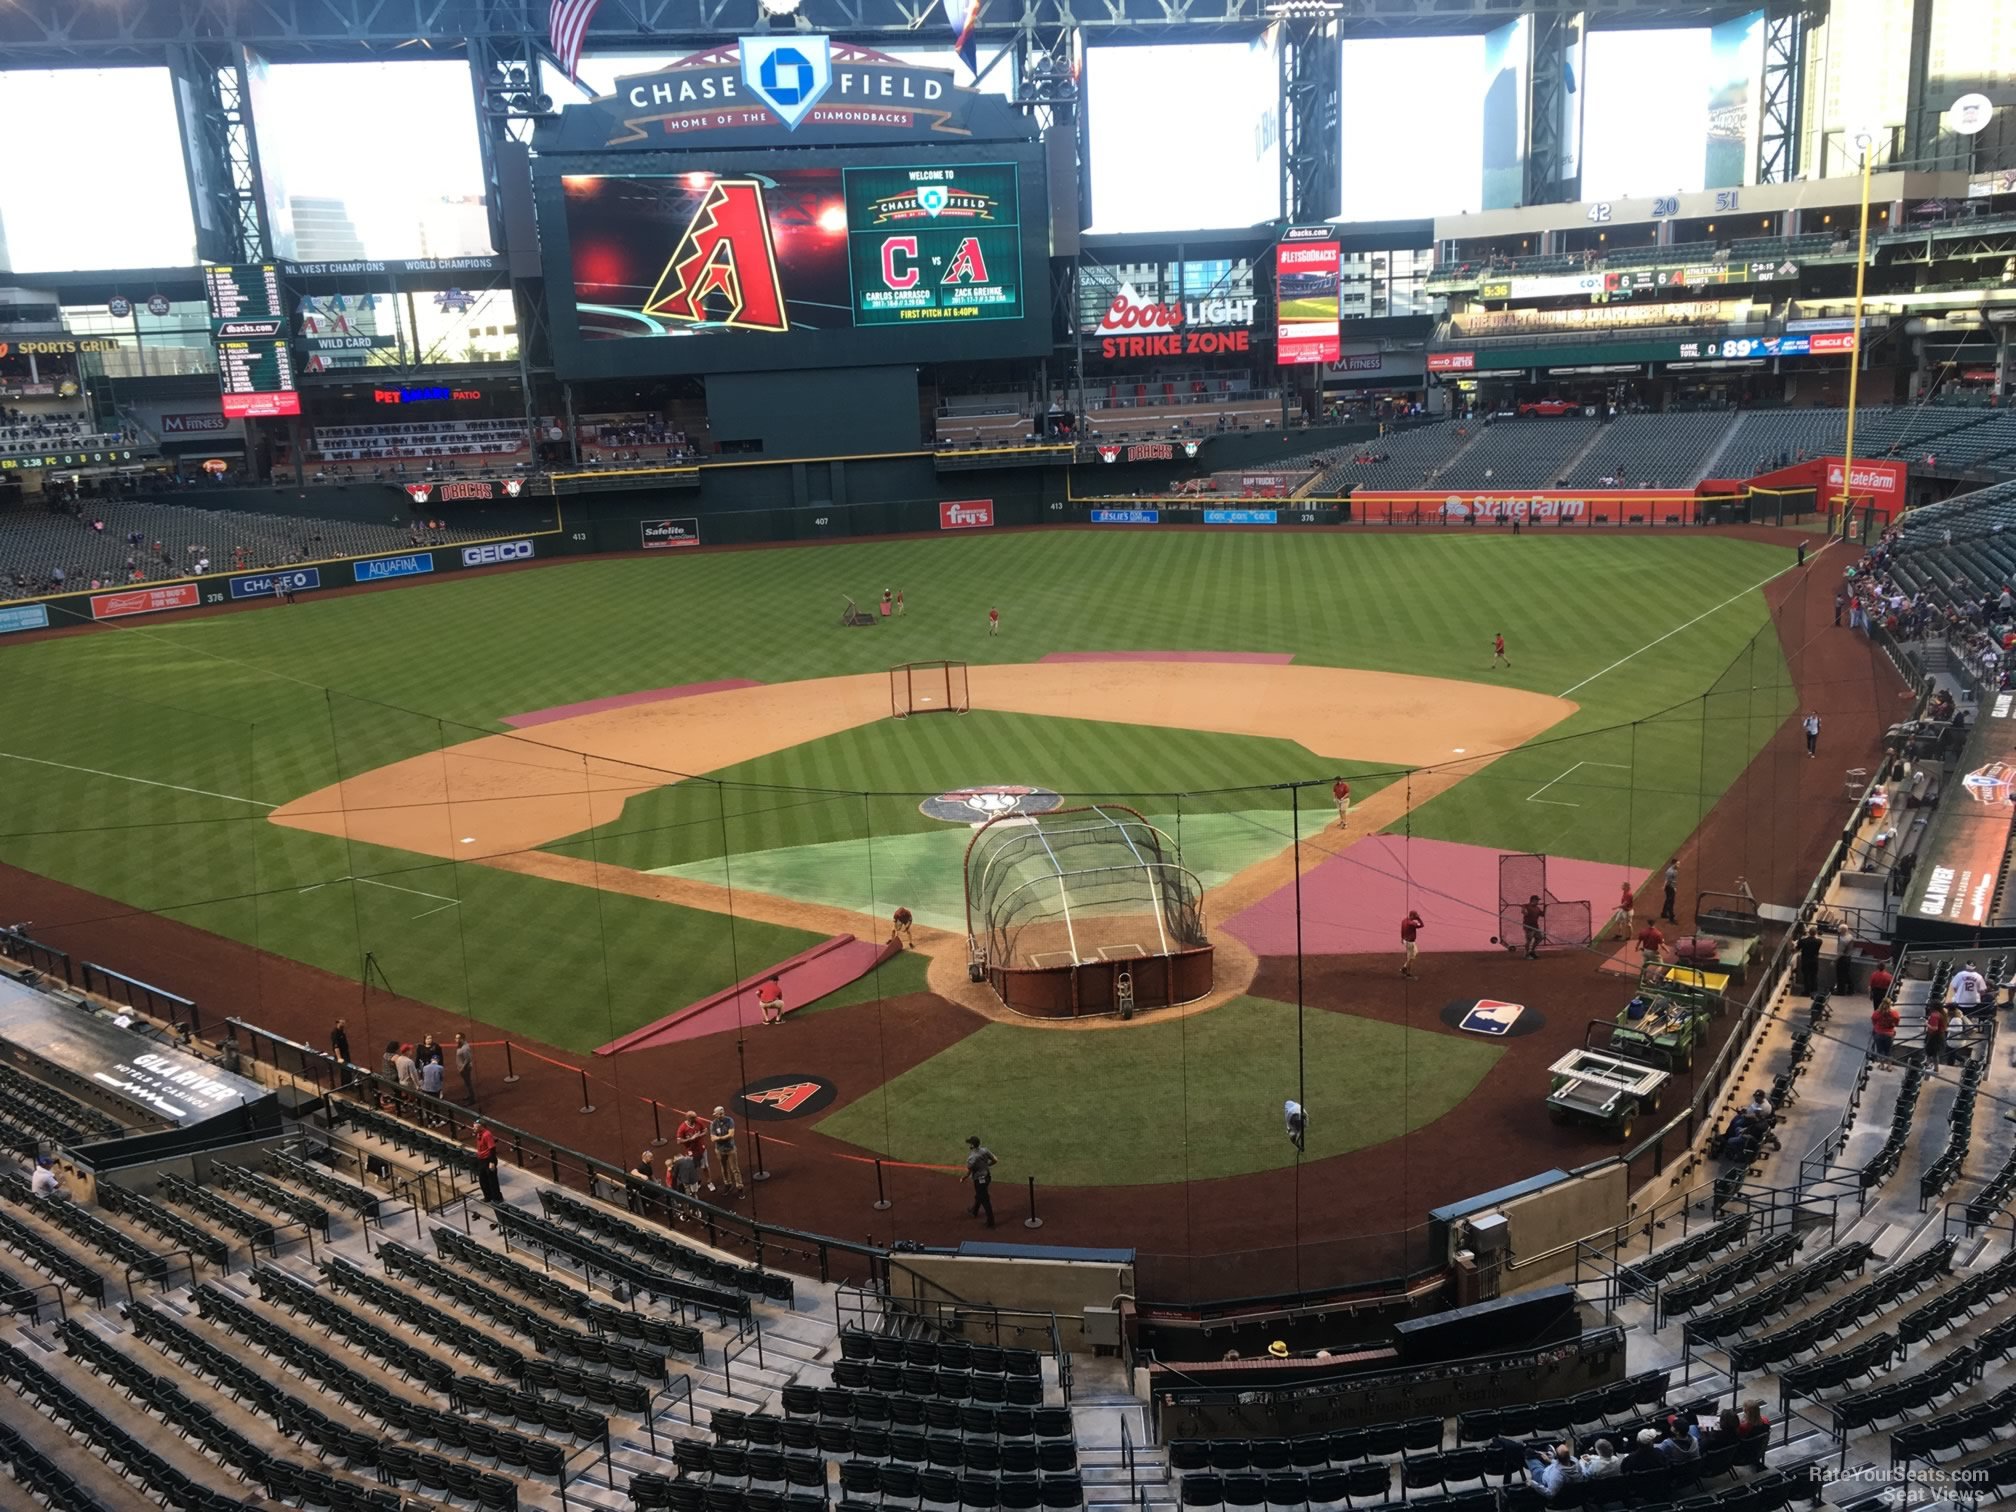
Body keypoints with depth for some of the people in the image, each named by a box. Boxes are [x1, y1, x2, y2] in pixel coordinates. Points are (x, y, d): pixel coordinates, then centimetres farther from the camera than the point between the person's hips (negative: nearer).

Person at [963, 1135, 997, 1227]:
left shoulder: (971, 1158, -29)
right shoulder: (985, 1150, -9)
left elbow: (968, 1173, -19)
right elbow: (994, 1161, -1)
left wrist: (963, 1178, 2)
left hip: (979, 1180, -8)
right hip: (987, 1176, 8)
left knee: (985, 1200, 7)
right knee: (978, 1195, 30)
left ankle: (990, 1222, 17)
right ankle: (974, 1212, 52)